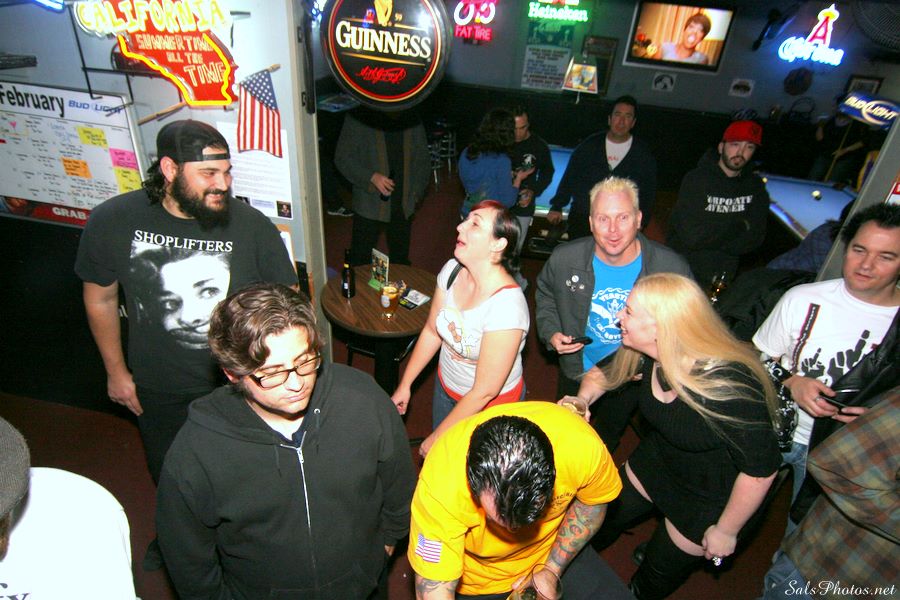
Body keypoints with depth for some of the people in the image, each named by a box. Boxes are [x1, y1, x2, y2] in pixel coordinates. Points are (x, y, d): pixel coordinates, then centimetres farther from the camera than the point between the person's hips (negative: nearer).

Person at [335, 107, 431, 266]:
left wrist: (417, 192, 1)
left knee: (401, 259, 17)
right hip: (369, 204, -3)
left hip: (403, 206, 4)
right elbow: (342, 158, -9)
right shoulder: (357, 119, -9)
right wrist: (371, 177, -22)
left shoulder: (414, 122, 4)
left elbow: (423, 162, 12)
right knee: (360, 259, 6)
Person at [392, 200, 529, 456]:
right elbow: (432, 331, 1)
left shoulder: (507, 305, -35)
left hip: (490, 406, -5)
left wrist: (436, 438, -18)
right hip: (446, 387, 6)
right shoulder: (452, 270, -15)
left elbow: (485, 391, -27)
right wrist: (405, 384, 6)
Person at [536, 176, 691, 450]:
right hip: (576, 370, 1)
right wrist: (551, 332, -17)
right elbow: (545, 295, -1)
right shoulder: (563, 258, -24)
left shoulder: (672, 268, -28)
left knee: (611, 432, 31)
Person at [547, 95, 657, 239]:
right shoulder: (590, 146, 0)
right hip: (581, 220, 1)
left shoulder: (643, 155, -2)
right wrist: (557, 207, 1)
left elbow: (649, 193, 4)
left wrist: (640, 223, -3)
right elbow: (569, 177, 5)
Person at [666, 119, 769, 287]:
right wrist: (738, 225, -12)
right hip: (682, 272, -4)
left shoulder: (755, 186, 2)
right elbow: (691, 235, -23)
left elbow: (755, 238, -5)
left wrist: (710, 239, -17)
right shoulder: (696, 179, -13)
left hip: (722, 279, 4)